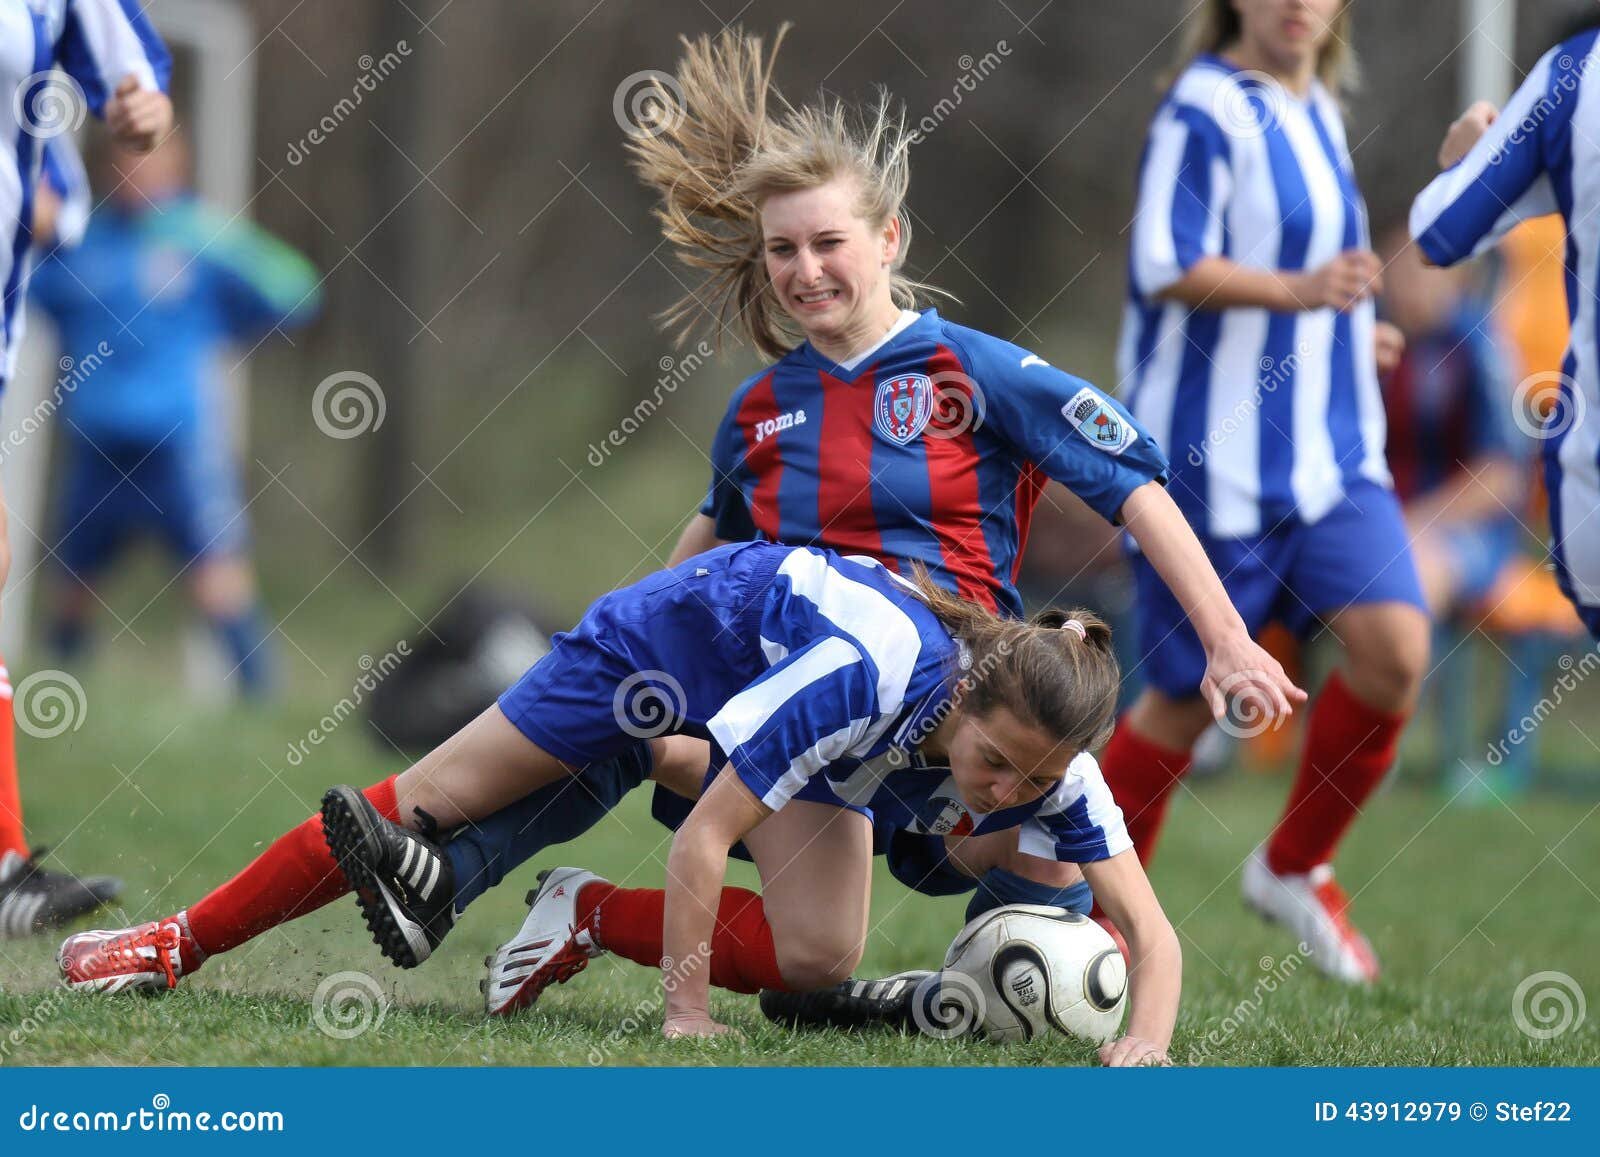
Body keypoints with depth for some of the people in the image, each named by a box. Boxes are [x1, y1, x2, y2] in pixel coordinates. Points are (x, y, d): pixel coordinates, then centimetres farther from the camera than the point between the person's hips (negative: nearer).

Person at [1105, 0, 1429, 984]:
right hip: (1215, 454, -7)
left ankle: (1295, 868, 7)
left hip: (1330, 452, 7)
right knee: (1190, 696, -1)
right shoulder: (1206, 110, -12)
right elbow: (1167, 269, -21)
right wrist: (1292, 290, -30)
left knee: (1395, 646, -12)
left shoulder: (1315, 110, 15)